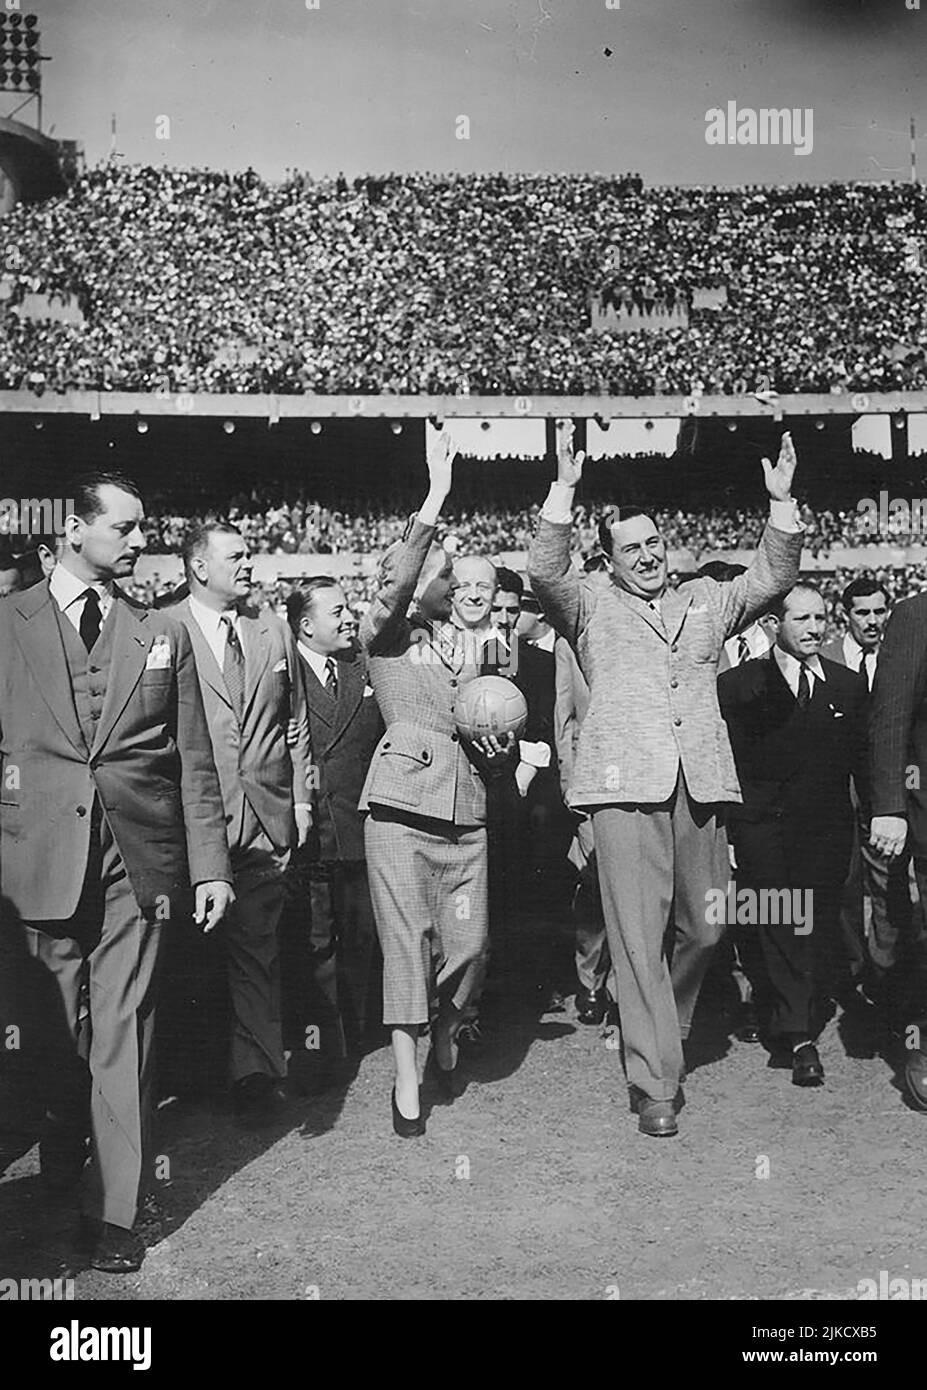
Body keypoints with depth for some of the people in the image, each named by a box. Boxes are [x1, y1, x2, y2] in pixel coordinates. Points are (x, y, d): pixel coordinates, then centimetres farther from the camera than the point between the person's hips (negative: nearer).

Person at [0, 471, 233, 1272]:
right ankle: (66, 1136, 40)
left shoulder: (163, 634, 9)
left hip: (138, 857, 0)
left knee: (125, 1032, 0)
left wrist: (209, 864, 1)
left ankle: (117, 1213, 8)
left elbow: (195, 764, 8)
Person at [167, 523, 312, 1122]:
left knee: (257, 949, 2)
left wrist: (302, 797, 10)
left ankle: (255, 1073, 8)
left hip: (267, 817, 3)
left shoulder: (275, 632, 13)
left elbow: (296, 723, 16)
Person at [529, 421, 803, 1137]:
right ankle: (655, 1085, -1)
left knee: (703, 928, 8)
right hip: (627, 784, -4)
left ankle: (662, 1034, 34)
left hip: (701, 783, 4)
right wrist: (565, 487, -13)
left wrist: (782, 502, 1)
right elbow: (546, 570, -5)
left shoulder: (706, 599, 21)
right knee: (639, 935, -6)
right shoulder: (592, 607, 10)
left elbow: (772, 577, 14)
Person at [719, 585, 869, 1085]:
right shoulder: (738, 685, 2)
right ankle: (800, 1036, -6)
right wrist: (729, 826, -6)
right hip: (764, 828, -2)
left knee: (820, 927, 1)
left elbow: (863, 761, 12)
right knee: (780, 927, -8)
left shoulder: (848, 686, 12)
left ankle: (799, 1023, 17)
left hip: (827, 831, 3)